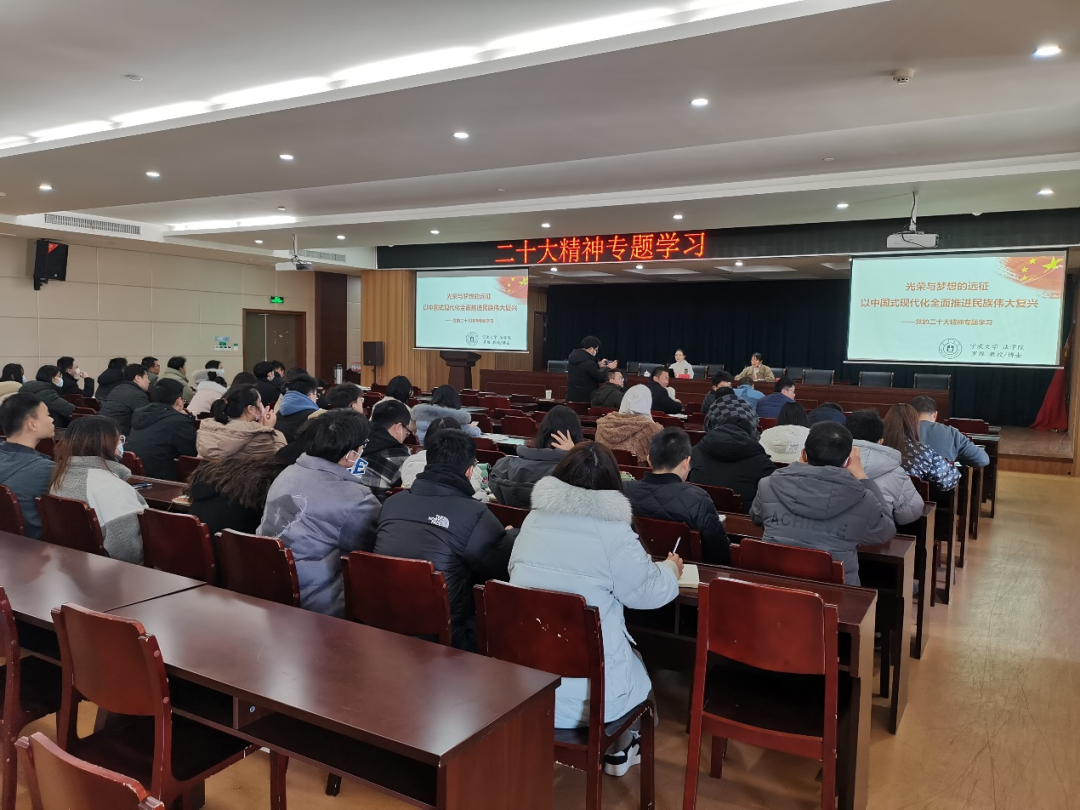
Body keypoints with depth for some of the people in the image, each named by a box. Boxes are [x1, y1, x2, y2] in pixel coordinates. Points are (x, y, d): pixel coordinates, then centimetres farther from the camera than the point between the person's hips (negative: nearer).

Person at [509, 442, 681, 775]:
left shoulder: (534, 519, -1)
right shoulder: (614, 532, -15)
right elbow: (649, 592, -4)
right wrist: (671, 570, 19)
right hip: (586, 690, -4)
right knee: (637, 669, 29)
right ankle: (620, 751, 43)